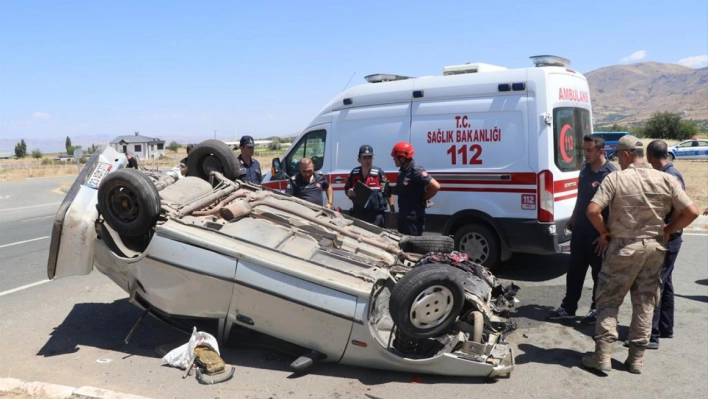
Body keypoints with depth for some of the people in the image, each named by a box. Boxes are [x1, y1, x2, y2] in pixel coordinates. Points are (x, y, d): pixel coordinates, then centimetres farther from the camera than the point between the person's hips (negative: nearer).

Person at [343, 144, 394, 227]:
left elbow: (388, 193, -5)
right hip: (358, 214, 4)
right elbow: (346, 190, 15)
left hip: (376, 215, -4)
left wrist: (393, 211, -9)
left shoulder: (379, 173, -7)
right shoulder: (354, 173, 4)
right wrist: (349, 193, -9)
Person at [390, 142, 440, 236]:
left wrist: (423, 199, -12)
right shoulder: (403, 170, 10)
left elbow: (435, 186, -23)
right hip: (403, 214, 9)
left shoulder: (416, 171, -18)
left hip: (414, 216, -9)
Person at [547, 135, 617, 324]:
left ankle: (597, 310, 20)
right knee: (574, 270, 12)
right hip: (580, 230, 7)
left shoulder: (610, 173, -15)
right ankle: (568, 307, 22)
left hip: (598, 233, -7)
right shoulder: (585, 169, 8)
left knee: (599, 273, 7)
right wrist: (573, 218, 22)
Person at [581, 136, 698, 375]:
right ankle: (636, 359, 19)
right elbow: (691, 212, -3)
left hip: (623, 247, -4)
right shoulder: (666, 180, 0)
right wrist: (667, 231, 9)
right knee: (645, 304, 13)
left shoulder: (615, 179, -10)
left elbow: (592, 211, -19)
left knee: (608, 301, 7)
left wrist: (604, 232, -3)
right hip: (654, 247, 4)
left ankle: (602, 356, 5)